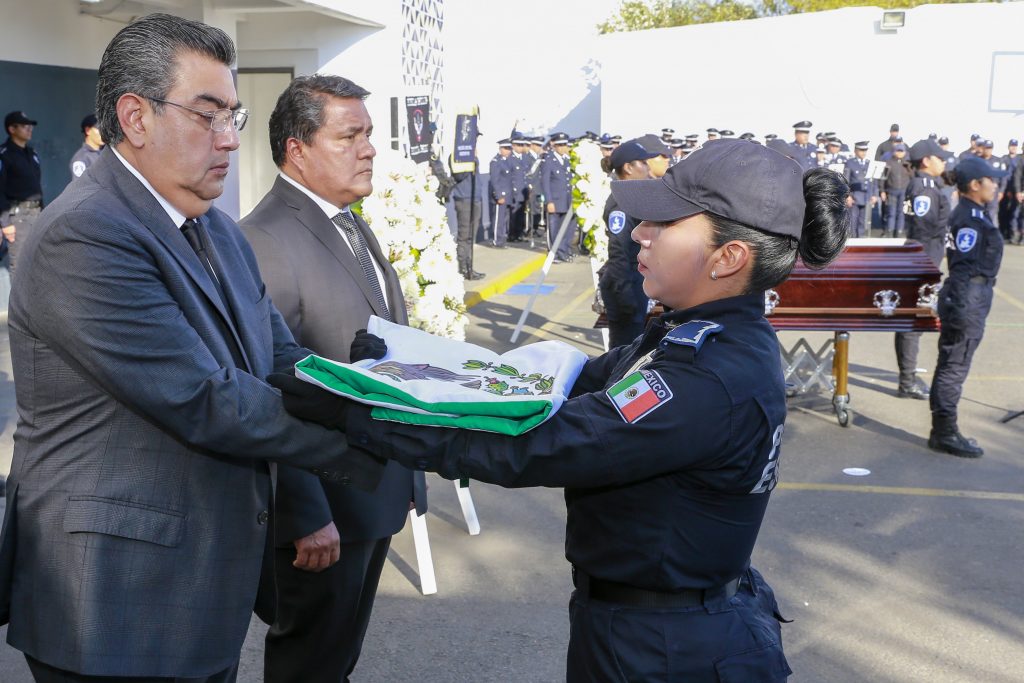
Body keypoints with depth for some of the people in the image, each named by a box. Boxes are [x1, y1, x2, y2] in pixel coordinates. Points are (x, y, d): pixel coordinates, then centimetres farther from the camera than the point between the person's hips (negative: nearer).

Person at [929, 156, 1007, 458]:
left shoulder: (975, 214, 16)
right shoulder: (970, 219, -16)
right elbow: (962, 267, -20)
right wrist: (962, 311, -22)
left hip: (972, 299, 11)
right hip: (966, 299, -11)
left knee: (952, 368, 13)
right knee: (953, 368, -5)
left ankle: (943, 430, 21)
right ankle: (945, 434, 1)